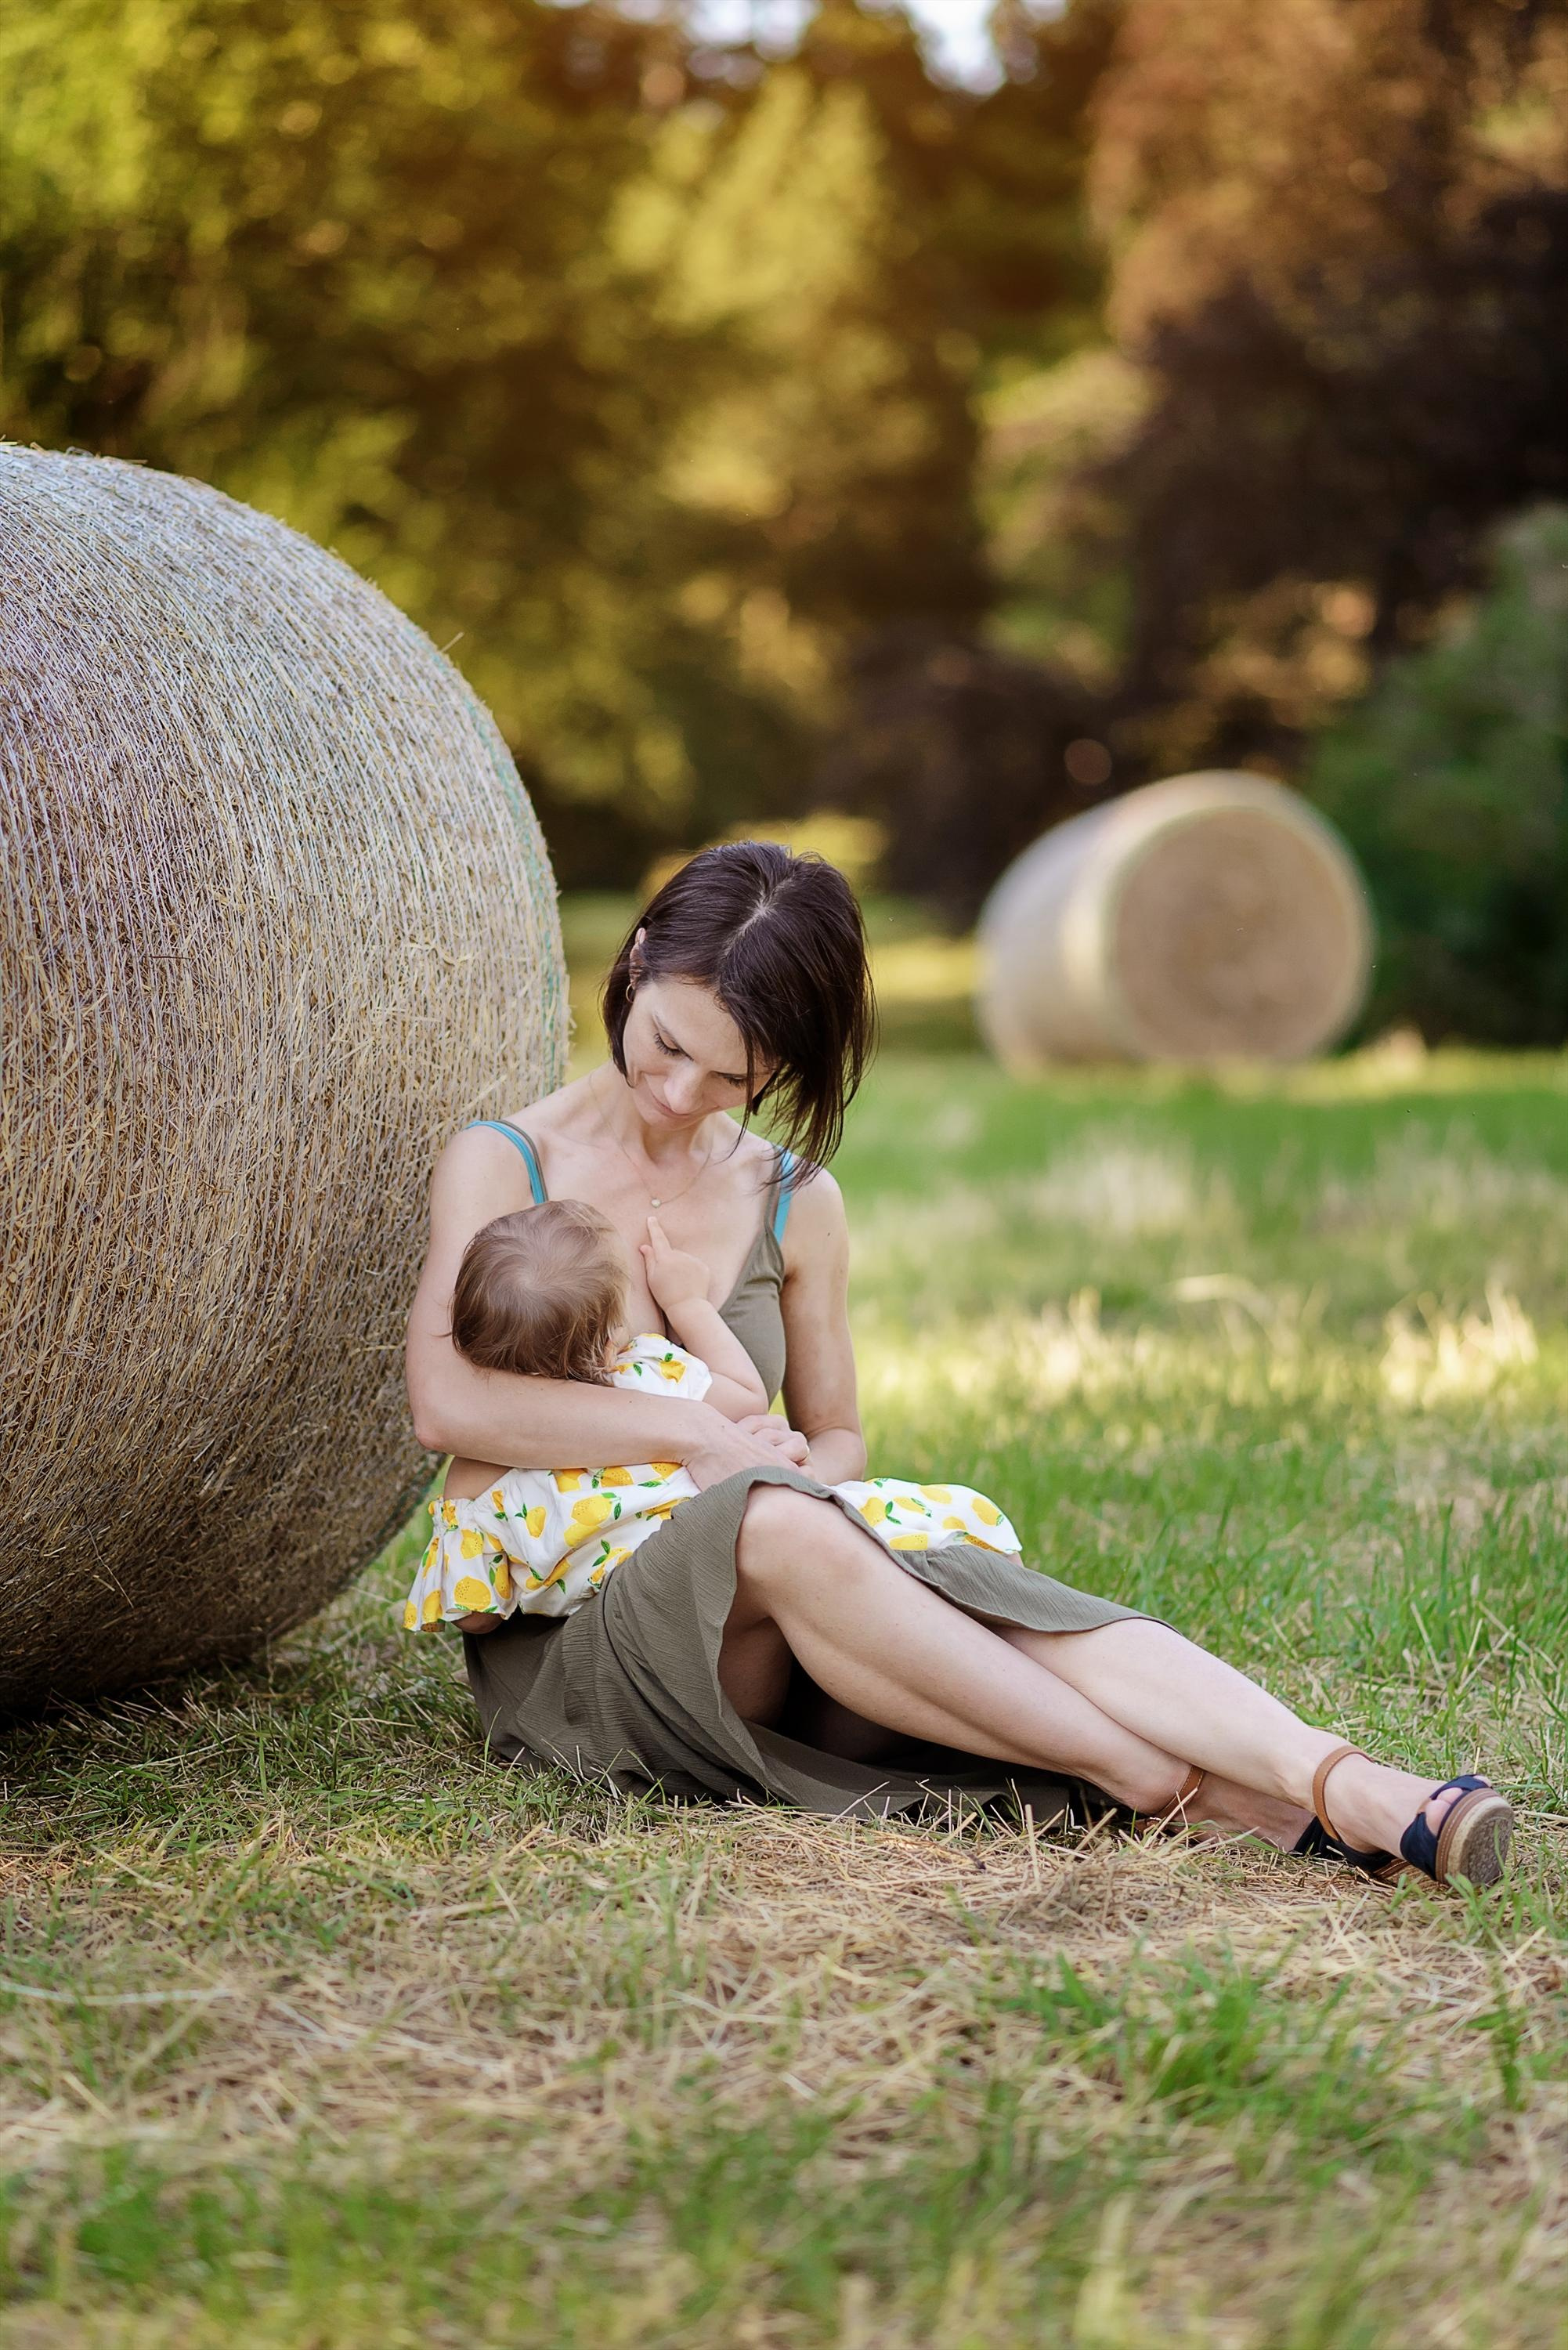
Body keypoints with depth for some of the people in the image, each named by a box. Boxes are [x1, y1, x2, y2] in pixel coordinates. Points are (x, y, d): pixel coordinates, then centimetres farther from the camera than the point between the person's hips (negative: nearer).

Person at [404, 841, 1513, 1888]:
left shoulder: (795, 1204, 11)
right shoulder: (501, 1164, 0)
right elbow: (445, 1402, -14)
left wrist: (805, 1473, -8)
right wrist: (700, 1434, -19)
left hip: (758, 1646, 3)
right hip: (557, 1651, -3)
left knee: (963, 1583, -32)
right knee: (771, 1524, -37)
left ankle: (1351, 1793, -50)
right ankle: (1172, 1787, -37)